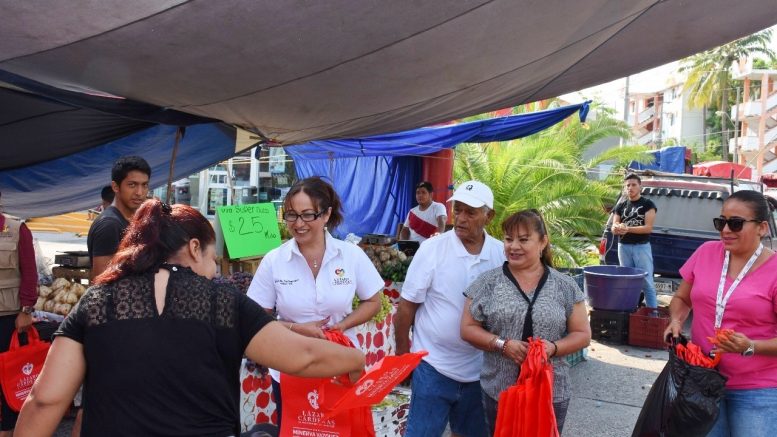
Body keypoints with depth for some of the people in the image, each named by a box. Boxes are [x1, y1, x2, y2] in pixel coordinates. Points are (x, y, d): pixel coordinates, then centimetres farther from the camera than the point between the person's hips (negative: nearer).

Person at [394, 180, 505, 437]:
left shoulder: (502, 254, -4)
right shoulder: (432, 248, -12)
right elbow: (407, 306, -7)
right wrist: (402, 354, -3)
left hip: (480, 369, 3)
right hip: (434, 367, -3)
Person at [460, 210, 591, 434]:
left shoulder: (565, 287, 0)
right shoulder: (488, 282, -2)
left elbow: (582, 334, 3)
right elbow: (468, 328, -1)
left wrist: (553, 347, -16)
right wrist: (502, 344, -16)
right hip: (498, 392, 0)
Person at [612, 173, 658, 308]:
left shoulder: (648, 204, 0)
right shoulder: (620, 206, 12)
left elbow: (648, 228, -10)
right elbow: (614, 228, 9)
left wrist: (628, 229, -20)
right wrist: (617, 228, -16)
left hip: (642, 247, -4)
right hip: (624, 247, 4)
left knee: (647, 283, -4)